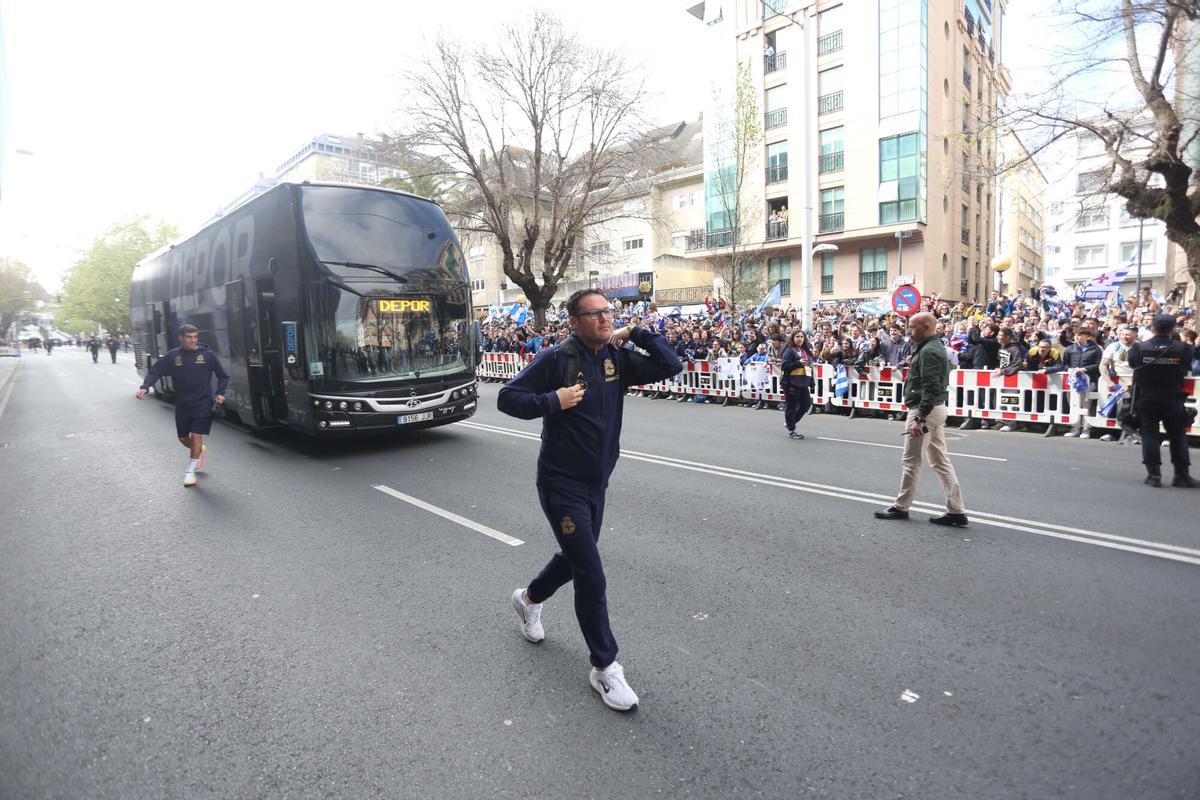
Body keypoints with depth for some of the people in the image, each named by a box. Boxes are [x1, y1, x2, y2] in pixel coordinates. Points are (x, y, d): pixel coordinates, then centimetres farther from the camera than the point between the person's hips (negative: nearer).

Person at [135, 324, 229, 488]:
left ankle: (190, 471, 3)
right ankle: (199, 451, 44)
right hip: (182, 404, 3)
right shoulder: (173, 356, -1)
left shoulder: (207, 355, -4)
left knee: (196, 436, -9)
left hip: (202, 404, -3)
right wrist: (145, 387, -15)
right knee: (183, 438, 12)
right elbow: (155, 372, 2)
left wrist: (220, 393, -7)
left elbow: (223, 376, 5)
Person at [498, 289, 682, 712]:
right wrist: (553, 400, -24)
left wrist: (636, 334, -6)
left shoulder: (617, 358, 2)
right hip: (562, 484, -7)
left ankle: (529, 599, 53)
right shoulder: (557, 358, -14)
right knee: (591, 575, -6)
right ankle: (604, 667, 12)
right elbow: (507, 397, -12)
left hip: (597, 482, 7)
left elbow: (671, 367, -3)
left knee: (575, 558, 24)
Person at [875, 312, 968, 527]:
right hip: (937, 408, 10)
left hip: (926, 410, -10)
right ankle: (956, 511, 12)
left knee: (911, 461, 1)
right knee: (941, 461, 11)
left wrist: (920, 418, -26)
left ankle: (901, 507, 12)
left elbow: (930, 388, -24)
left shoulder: (928, 351, -17)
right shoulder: (935, 347, 16)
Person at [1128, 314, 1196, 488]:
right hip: (1172, 399, 0)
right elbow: (1185, 370, -1)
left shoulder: (1139, 348, -12)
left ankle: (1154, 474, 1)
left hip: (1145, 398, 0)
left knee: (1149, 434, 4)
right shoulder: (1183, 349, -10)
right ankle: (1181, 475, 14)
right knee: (1177, 435, 11)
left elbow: (1132, 364, 1)